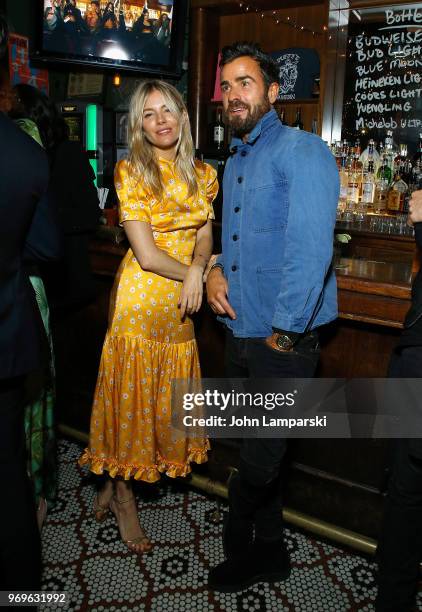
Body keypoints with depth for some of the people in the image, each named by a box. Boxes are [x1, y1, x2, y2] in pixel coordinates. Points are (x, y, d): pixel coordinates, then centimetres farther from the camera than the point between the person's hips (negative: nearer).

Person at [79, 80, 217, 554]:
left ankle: (114, 484, 33)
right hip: (140, 296, -5)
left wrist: (197, 269, -13)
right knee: (131, 394, 5)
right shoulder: (130, 171, -8)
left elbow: (205, 235, 7)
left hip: (181, 301, 6)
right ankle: (123, 498, 26)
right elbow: (146, 254, -14)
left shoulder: (202, 174, 8)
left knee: (166, 398, 12)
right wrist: (190, 275, -5)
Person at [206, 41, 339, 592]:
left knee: (259, 463, 5)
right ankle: (268, 554, 40)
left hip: (284, 342, -8)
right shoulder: (234, 162, 17)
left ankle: (244, 555, 33)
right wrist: (215, 268, 4)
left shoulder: (302, 150, -11)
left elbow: (310, 247, -22)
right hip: (239, 334, 8)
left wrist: (285, 331, -20)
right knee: (253, 453, 19)